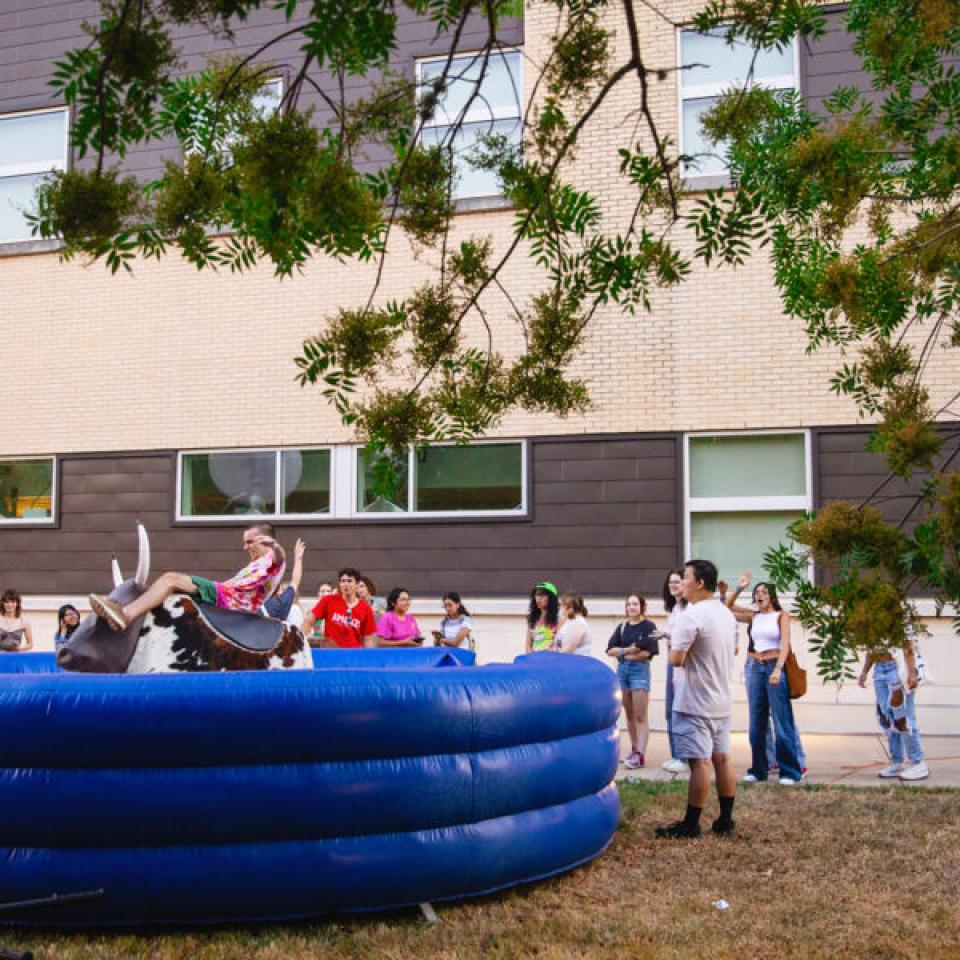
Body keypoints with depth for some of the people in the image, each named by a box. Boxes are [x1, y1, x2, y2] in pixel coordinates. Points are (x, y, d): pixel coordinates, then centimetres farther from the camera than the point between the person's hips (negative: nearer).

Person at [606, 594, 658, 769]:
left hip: (640, 670, -5)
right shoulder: (622, 627, 12)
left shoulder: (649, 626, -1)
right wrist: (628, 650, -13)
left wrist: (623, 655, -5)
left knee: (641, 716, -7)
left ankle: (640, 754, -12)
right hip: (622, 670, 5)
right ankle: (634, 749, 18)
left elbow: (648, 653, -10)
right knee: (629, 714, 10)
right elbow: (610, 650, 4)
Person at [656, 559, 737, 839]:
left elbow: (676, 659, -22)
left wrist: (673, 644, -2)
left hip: (696, 702, -8)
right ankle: (725, 820, 17)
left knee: (699, 762, -5)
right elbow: (733, 649, 23)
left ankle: (691, 824, 2)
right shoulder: (727, 614, 9)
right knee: (722, 758, 11)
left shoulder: (692, 616, -19)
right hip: (721, 700, 8)